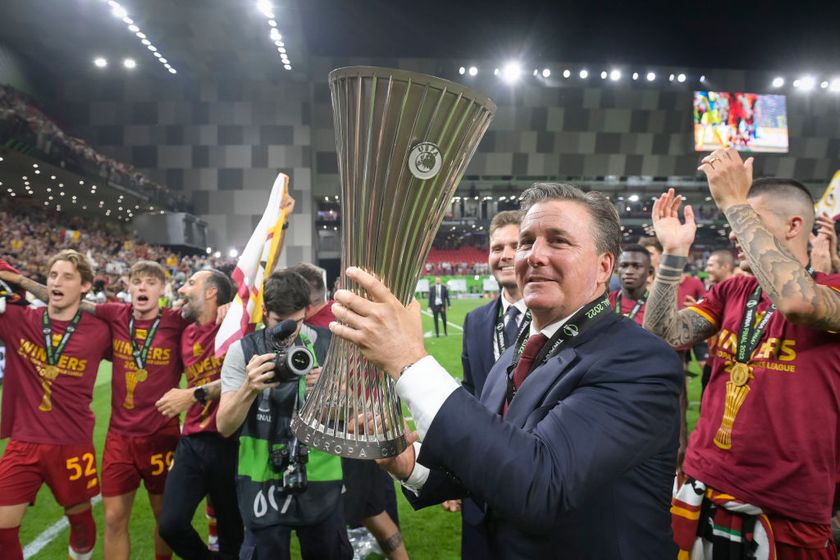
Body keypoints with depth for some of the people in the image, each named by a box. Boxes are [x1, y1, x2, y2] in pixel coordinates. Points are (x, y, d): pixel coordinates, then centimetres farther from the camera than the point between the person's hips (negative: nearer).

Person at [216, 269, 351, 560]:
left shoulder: (329, 344, -5)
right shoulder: (242, 351, -7)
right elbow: (224, 427, -9)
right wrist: (249, 388, -28)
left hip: (321, 479, 1)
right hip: (262, 482, 0)